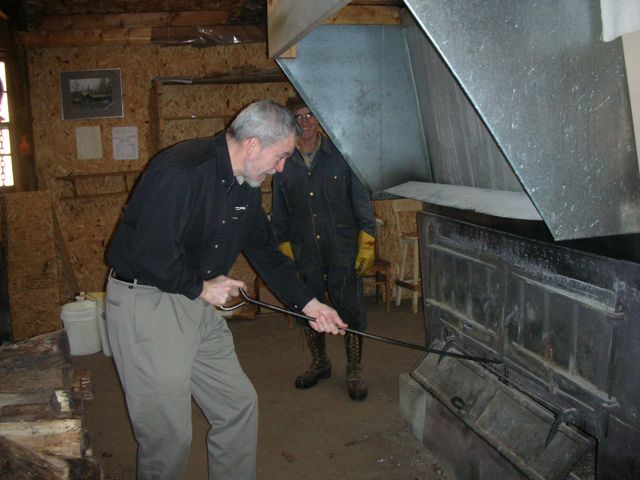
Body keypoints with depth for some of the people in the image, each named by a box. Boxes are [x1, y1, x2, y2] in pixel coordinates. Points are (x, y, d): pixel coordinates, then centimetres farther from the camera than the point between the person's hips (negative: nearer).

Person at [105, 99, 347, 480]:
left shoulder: (246, 185, 6)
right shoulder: (181, 172, -24)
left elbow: (265, 249, 15)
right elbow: (149, 253, -29)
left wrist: (308, 303, 12)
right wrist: (202, 287, -14)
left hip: (197, 305, 9)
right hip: (146, 303, -9)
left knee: (239, 405, 14)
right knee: (169, 435, 0)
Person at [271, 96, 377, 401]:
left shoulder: (340, 156, -2)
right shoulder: (284, 164, 5)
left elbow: (360, 201, -2)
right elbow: (279, 214, 11)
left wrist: (366, 243, -7)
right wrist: (284, 248, 6)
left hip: (342, 250, -2)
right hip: (305, 254, 3)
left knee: (350, 309, -1)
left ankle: (354, 370, 18)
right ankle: (319, 363, 35)